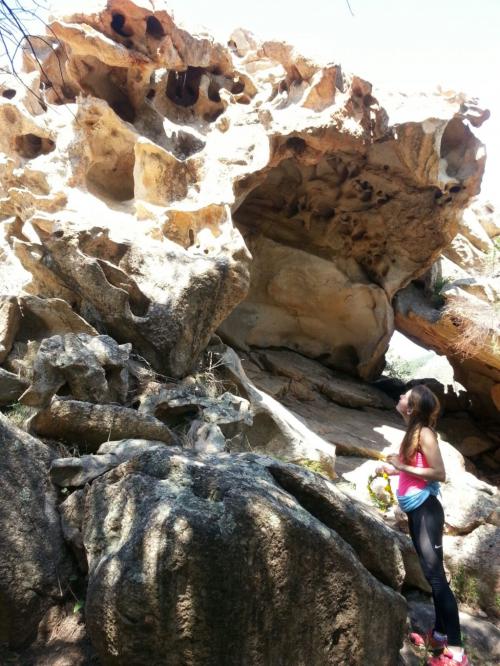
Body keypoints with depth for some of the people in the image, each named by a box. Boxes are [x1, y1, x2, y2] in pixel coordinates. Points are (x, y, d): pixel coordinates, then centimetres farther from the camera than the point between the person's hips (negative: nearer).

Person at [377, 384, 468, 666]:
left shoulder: (424, 433, -15)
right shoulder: (413, 432, 9)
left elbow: (440, 473, -19)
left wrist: (402, 466, -18)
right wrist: (393, 469, 17)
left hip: (426, 509, -9)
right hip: (416, 510, 9)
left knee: (435, 574, -7)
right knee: (431, 574, 16)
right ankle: (440, 634, 29)